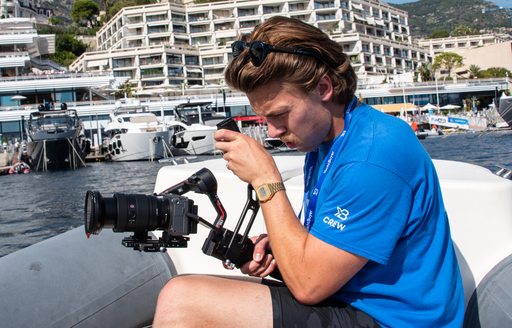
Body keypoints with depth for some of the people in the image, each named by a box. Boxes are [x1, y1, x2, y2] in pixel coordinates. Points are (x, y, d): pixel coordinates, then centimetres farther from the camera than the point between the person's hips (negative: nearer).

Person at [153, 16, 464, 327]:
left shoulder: (374, 155, -24)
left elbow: (309, 284, -22)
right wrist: (276, 246, -3)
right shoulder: (322, 140, 6)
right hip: (347, 300, 9)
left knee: (181, 300, -19)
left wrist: (265, 179, -19)